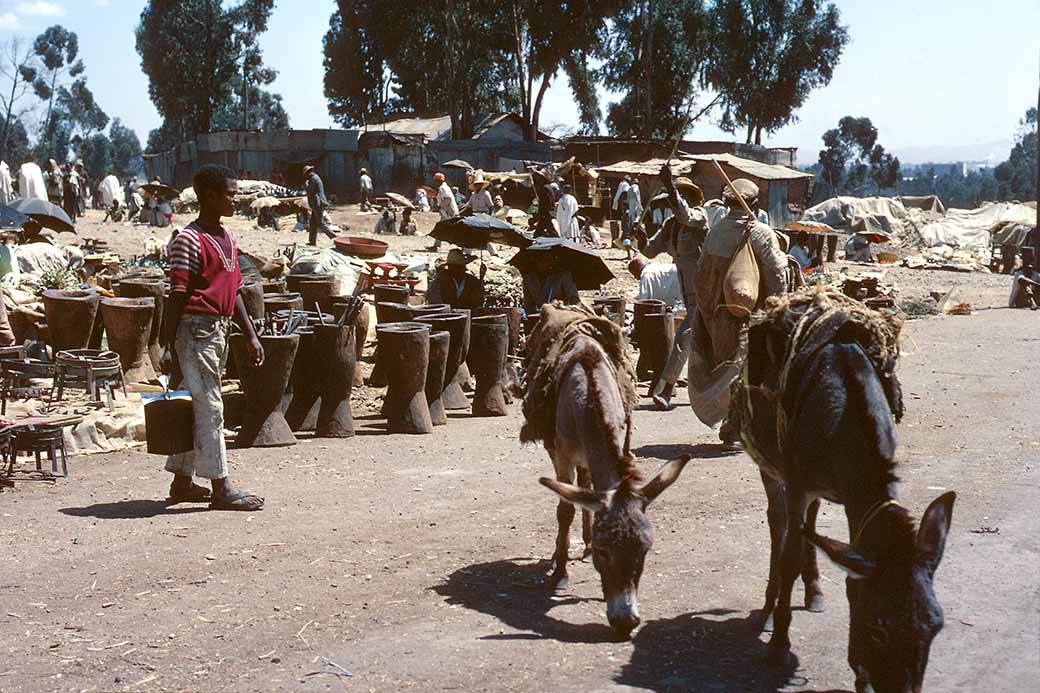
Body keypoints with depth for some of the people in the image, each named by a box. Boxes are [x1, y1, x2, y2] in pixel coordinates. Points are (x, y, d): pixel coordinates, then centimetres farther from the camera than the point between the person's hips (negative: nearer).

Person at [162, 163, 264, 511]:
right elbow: (176, 296, -14)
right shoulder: (189, 240, -12)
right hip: (196, 328, -9)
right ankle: (220, 487, -1)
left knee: (199, 407, 14)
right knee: (210, 408, -6)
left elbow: (234, 291, 18)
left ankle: (182, 481, 23)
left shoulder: (228, 237, 14)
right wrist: (169, 347, -16)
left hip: (220, 329, 9)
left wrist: (251, 336, 16)